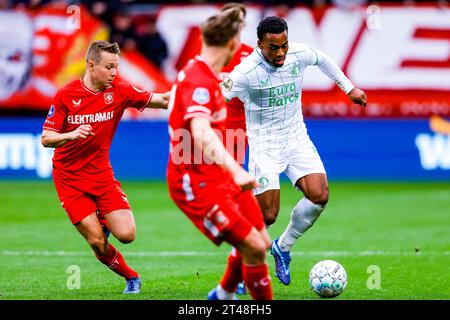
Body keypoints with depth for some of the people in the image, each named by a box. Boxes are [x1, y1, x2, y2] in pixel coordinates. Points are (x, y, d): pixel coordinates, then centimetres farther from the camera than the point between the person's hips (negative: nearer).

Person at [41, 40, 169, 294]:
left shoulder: (119, 91, -4)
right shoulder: (65, 96, -9)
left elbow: (162, 100, -9)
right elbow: (46, 139, -8)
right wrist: (72, 135, -27)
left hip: (102, 174, 2)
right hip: (70, 179, -2)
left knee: (126, 234, -12)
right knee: (97, 242, -11)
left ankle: (103, 222, 23)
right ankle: (131, 277, 15)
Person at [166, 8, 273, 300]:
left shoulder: (207, 76, 9)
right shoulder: (198, 81, -23)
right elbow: (201, 134, -40)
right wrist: (236, 170, -53)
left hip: (219, 177, 10)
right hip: (196, 185, -10)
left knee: (262, 243, 13)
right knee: (253, 248, -14)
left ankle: (224, 294, 34)